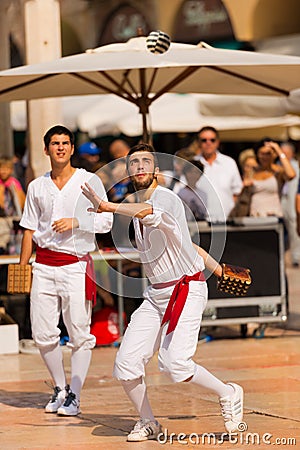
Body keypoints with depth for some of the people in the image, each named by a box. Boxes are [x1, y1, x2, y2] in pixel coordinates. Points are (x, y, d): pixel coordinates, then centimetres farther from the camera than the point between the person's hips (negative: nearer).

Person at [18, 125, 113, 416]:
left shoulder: (89, 181, 2)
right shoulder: (37, 187, 12)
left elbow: (106, 221, -3)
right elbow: (30, 229, 16)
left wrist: (75, 222, -17)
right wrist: (22, 267, 12)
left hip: (76, 265, -3)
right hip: (44, 264, 4)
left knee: (80, 334, -5)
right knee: (42, 334, 2)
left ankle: (74, 396, 1)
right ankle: (60, 388, 19)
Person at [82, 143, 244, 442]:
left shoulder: (166, 198, -13)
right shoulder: (135, 210, 13)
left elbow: (149, 212, -41)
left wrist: (107, 206, -46)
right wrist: (219, 270, 28)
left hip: (187, 290, -8)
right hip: (155, 295, 8)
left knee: (174, 363, -22)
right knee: (126, 365, -4)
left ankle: (228, 393, 4)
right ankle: (147, 423, 19)